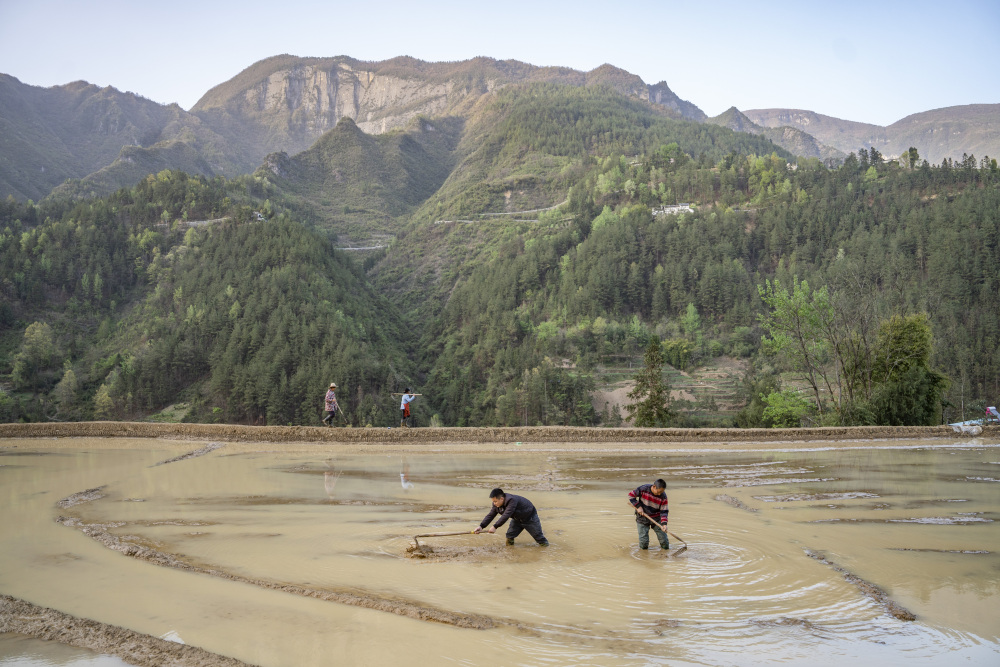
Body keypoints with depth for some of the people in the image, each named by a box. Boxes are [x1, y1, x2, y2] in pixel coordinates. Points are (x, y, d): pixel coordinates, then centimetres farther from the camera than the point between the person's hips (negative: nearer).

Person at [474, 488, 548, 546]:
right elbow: (490, 515, -15)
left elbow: (505, 516, -46)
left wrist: (495, 526, -49)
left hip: (530, 518, -6)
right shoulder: (497, 505, -14)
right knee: (509, 536, -7)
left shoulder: (512, 500, -40)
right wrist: (481, 526, -29)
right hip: (517, 519, 6)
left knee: (538, 536, 6)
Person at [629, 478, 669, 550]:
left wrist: (664, 524, -23)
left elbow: (664, 511, -9)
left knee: (665, 547, 0)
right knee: (644, 546, -3)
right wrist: (638, 506, -16)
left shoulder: (663, 496, -14)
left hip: (656, 519, 1)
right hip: (642, 518, -1)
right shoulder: (643, 489, -18)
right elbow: (631, 495, -9)